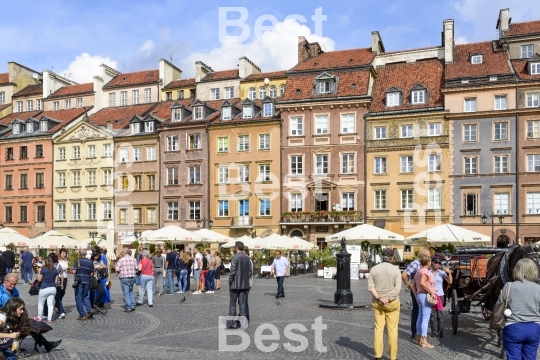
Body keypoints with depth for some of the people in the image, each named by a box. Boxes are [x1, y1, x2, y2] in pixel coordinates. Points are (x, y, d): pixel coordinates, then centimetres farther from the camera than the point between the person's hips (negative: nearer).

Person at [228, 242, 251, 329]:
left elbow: (232, 272, -15)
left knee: (232, 304, 2)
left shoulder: (235, 257, -13)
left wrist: (230, 282, -5)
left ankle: (233, 324, 3)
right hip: (244, 284, 6)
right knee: (242, 304, 11)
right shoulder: (247, 258, 5)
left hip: (235, 284, -6)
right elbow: (250, 271, 7)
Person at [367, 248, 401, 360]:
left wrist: (379, 298, -12)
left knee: (378, 328, 9)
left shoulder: (374, 269, -1)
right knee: (392, 329, 6)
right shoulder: (395, 269, -8)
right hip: (392, 303, -2)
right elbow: (397, 288, -16)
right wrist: (388, 299, -14)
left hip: (377, 303, 2)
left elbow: (370, 287, -8)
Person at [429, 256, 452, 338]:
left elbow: (450, 282, -5)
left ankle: (439, 332, 12)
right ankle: (433, 331, 10)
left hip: (440, 295, 1)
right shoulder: (428, 273, -1)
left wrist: (449, 272, -15)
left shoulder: (442, 273, 2)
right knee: (432, 315, 1)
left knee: (439, 315, 4)